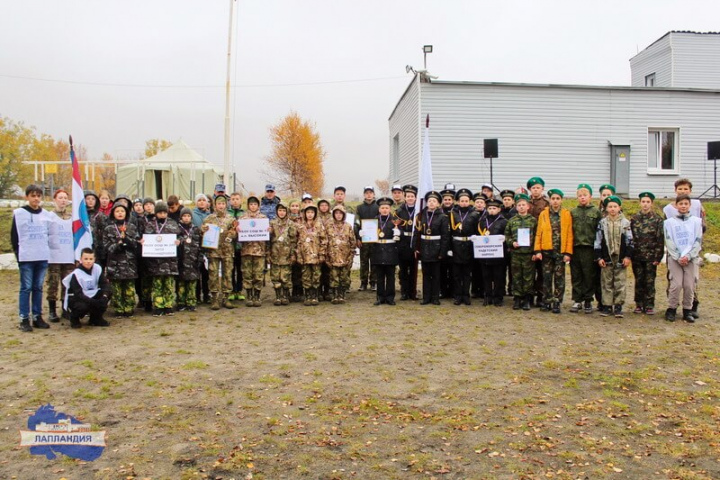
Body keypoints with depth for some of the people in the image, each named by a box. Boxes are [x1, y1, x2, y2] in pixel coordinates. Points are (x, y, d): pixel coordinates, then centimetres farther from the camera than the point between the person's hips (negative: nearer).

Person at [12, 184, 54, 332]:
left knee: (38, 288, 9)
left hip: (43, 257, 3)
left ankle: (38, 317, 15)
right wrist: (18, 254, -4)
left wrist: (47, 251, 6)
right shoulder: (19, 213, 0)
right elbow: (14, 236, 0)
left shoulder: (47, 215, 8)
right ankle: (24, 319, 4)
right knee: (26, 288, 0)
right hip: (26, 258, -3)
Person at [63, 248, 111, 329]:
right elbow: (78, 294, -28)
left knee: (108, 293, -17)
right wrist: (95, 302, -39)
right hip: (75, 299, -5)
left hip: (91, 296, 5)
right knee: (83, 306, -37)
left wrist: (104, 296, -32)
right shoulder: (76, 274, -21)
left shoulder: (97, 268, -7)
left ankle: (96, 318, 2)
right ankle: (74, 318, 2)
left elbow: (105, 284, -10)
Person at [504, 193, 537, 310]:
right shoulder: (512, 221, 7)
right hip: (515, 253, 2)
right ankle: (517, 298, 14)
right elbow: (507, 235, 11)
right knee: (516, 277, 6)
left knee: (528, 276, 3)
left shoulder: (533, 220, 2)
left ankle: (527, 299, 11)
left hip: (529, 253, -1)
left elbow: (537, 237, 1)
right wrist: (512, 243, -8)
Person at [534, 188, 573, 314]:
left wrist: (568, 252, -7)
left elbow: (569, 234, -1)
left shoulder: (567, 214, 2)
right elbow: (538, 234, 3)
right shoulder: (543, 214, 5)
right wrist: (537, 250, -4)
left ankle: (557, 302, 9)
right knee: (547, 277, 7)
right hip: (546, 251, 1)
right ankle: (547, 301, 17)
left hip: (561, 251, -1)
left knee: (559, 277, 3)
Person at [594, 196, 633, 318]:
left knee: (620, 283, 2)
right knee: (607, 283, 5)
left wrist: (628, 256, -3)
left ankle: (618, 307, 10)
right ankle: (607, 306, 12)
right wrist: (599, 257, -1)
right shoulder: (602, 223, 4)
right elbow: (598, 241, 4)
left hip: (621, 258, -1)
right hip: (606, 258, 1)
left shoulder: (625, 223, 3)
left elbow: (629, 241, 3)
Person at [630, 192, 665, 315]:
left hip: (651, 256, -2)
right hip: (637, 255, 2)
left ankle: (649, 305, 11)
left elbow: (660, 239, -3)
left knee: (650, 281, 2)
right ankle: (639, 305, 17)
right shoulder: (634, 218, 5)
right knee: (638, 281, 8)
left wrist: (658, 257, -8)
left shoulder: (657, 219, -1)